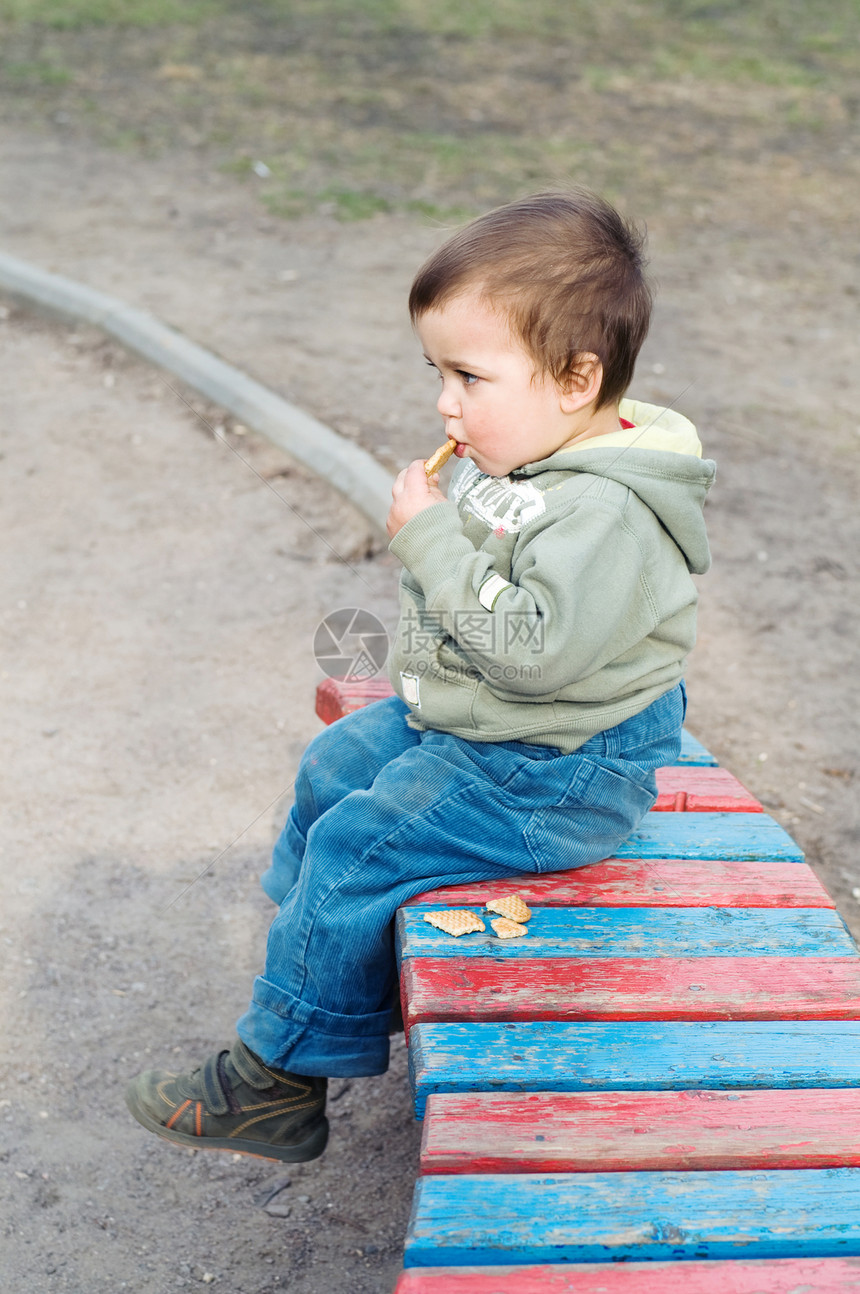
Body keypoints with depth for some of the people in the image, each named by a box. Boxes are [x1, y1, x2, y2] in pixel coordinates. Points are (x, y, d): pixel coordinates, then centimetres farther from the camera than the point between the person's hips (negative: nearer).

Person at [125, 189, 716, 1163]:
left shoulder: (606, 516, -29)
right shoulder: (512, 459, 2)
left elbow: (530, 644, -36)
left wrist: (432, 537, -30)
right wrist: (412, 680, 13)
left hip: (553, 774, -10)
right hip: (460, 714, 10)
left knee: (357, 847, -12)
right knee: (335, 764, 19)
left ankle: (279, 1076, 4)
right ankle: (311, 945, 39)